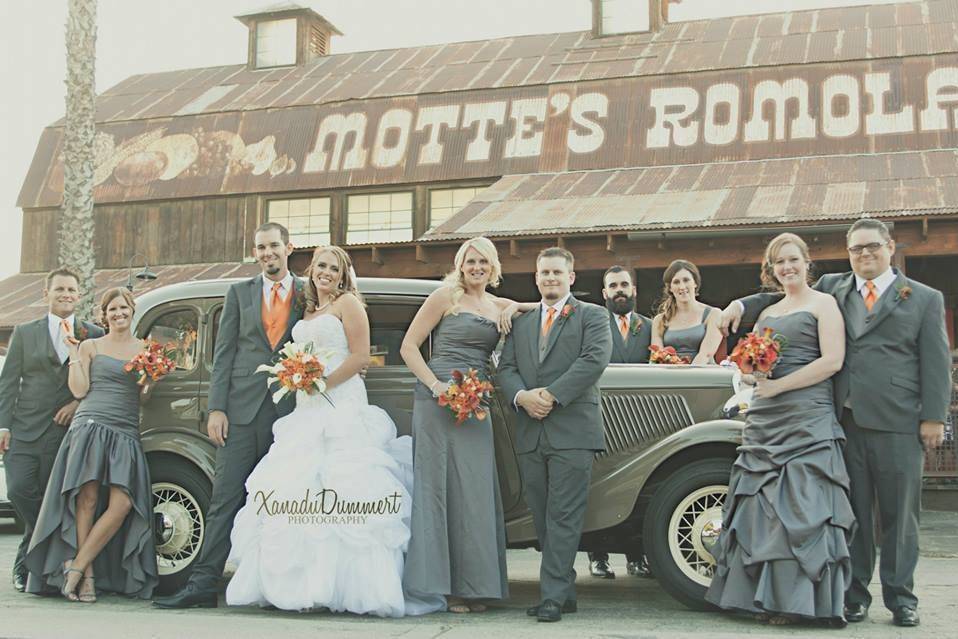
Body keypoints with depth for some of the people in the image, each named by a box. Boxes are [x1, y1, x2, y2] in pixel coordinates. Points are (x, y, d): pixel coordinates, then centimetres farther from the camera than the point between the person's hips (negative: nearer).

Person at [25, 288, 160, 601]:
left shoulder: (146, 349, 17)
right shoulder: (90, 346, 12)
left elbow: (144, 396, 15)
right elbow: (79, 390, 3)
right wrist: (74, 353, 3)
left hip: (126, 434, 2)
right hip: (90, 425, -2)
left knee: (122, 504, -16)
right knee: (87, 498, -14)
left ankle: (75, 565, -7)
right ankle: (87, 574, -5)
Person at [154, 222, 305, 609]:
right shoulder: (239, 293, 12)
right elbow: (224, 354, 8)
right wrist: (216, 409, -2)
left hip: (290, 413, 0)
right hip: (242, 410, 1)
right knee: (225, 498, -2)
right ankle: (203, 584, -1)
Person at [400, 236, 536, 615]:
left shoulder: (496, 305, 16)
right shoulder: (446, 296, 1)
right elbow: (408, 347, -2)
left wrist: (514, 307, 3)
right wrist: (437, 387, -15)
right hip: (438, 402, -5)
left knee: (474, 491, 4)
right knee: (437, 487, -3)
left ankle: (469, 585, 12)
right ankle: (435, 587, 1)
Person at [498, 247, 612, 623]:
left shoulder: (592, 316, 6)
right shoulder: (521, 323, 20)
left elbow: (595, 359, -10)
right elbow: (506, 368, 12)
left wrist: (552, 394, -15)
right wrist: (522, 396, -9)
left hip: (572, 431, -5)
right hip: (530, 433, 5)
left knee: (564, 516, -8)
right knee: (542, 517, 7)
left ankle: (553, 596, -6)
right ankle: (565, 592, 16)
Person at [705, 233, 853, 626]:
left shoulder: (823, 304, 2)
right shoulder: (767, 313, 20)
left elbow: (833, 361, -10)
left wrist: (779, 385, -13)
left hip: (807, 418, -6)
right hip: (763, 420, 7)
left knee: (800, 505, -8)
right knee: (762, 504, 3)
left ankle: (797, 601, -4)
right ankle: (765, 595, 8)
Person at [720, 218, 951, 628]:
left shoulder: (924, 299, 8)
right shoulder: (831, 289, 14)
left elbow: (936, 363, 4)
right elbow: (784, 298, 21)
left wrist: (933, 418, -3)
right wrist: (741, 305, 3)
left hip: (897, 424, -2)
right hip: (843, 420, 2)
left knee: (899, 514, 4)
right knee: (851, 513, 6)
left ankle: (901, 599, 16)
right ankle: (854, 596, 15)